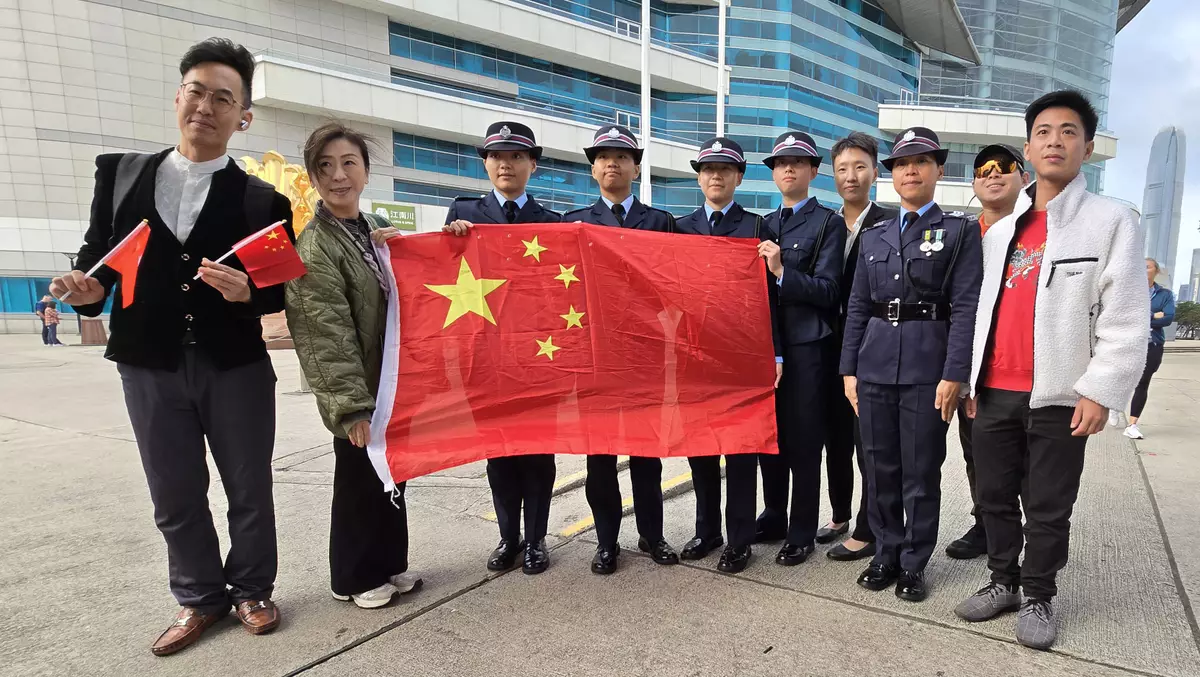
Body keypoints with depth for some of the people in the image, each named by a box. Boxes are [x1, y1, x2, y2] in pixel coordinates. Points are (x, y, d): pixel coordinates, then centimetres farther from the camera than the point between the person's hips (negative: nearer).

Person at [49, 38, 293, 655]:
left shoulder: (262, 199, -2)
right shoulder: (120, 172, 6)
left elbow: (285, 287, -2)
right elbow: (97, 251, 9)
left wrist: (248, 292, -22)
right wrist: (87, 287, -12)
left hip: (236, 365, -2)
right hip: (149, 366, 2)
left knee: (248, 489, 11)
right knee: (175, 497, 14)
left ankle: (251, 590, 32)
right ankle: (199, 598, 34)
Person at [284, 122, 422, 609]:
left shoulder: (380, 230, 10)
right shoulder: (314, 246, -12)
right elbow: (328, 334, -18)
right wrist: (351, 404, -22)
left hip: (396, 384, 7)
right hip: (358, 392, -7)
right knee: (359, 481, 7)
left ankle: (390, 563, 34)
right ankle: (354, 578, 26)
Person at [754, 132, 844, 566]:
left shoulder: (829, 223, -1)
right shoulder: (764, 225, 16)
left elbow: (827, 291, -10)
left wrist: (782, 272, -22)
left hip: (805, 346, -5)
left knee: (803, 440, 2)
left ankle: (802, 533, 15)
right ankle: (774, 515, 30)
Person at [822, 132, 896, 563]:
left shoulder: (890, 223, -7)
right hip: (832, 352, 6)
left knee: (870, 446, 5)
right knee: (835, 441, 17)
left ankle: (867, 533, 20)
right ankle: (840, 516, 35)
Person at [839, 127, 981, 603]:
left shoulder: (960, 230, 3)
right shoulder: (873, 236, 14)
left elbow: (966, 306, -6)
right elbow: (857, 307, 11)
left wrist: (954, 374, -13)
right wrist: (849, 369, 6)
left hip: (927, 365, -3)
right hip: (875, 363, 4)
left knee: (921, 471, 4)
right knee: (880, 468, 10)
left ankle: (913, 564, 21)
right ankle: (886, 555, 26)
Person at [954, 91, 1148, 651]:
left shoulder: (1112, 222, 0)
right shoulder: (999, 232, 12)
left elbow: (1125, 319, -7)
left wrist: (1099, 391, -13)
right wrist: (970, 380, 9)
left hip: (1059, 396, -4)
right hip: (994, 392, 4)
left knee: (1047, 508, 7)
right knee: (995, 496, 13)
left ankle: (1038, 598, 25)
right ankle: (1003, 582, 30)